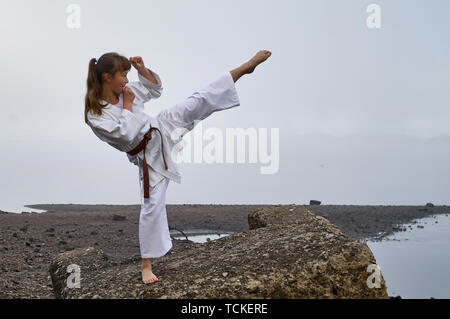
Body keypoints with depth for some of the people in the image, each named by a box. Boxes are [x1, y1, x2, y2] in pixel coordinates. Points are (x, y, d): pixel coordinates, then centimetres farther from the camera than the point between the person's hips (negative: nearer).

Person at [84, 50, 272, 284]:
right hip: (148, 155, -5)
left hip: (161, 129, 5)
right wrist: (127, 105, -18)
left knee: (197, 102, -6)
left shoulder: (124, 91, -1)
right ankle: (146, 265, 7)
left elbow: (155, 89, 12)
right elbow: (126, 134, -27)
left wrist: (143, 70, -4)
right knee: (152, 206, -5)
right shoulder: (95, 116, -19)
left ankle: (245, 67, -2)